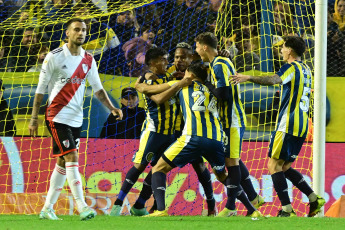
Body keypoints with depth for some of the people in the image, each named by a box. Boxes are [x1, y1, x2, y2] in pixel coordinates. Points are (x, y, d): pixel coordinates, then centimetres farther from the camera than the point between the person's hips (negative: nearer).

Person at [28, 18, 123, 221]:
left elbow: (97, 88, 12)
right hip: (57, 116, -6)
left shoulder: (88, 60, 8)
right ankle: (82, 207, -21)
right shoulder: (54, 57, -7)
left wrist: (112, 108, -4)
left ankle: (47, 209, 18)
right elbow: (41, 88, -3)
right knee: (71, 158, -16)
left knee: (63, 162, 9)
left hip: (76, 118, 6)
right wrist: (34, 118, -5)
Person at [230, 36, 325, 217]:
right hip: (302, 126, 9)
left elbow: (274, 80, -30)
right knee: (285, 167, 16)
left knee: (274, 165, -7)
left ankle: (287, 209, -15)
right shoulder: (306, 70, 18)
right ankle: (314, 199, 8)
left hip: (288, 125, -9)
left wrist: (249, 78, -38)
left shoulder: (291, 67, -9)